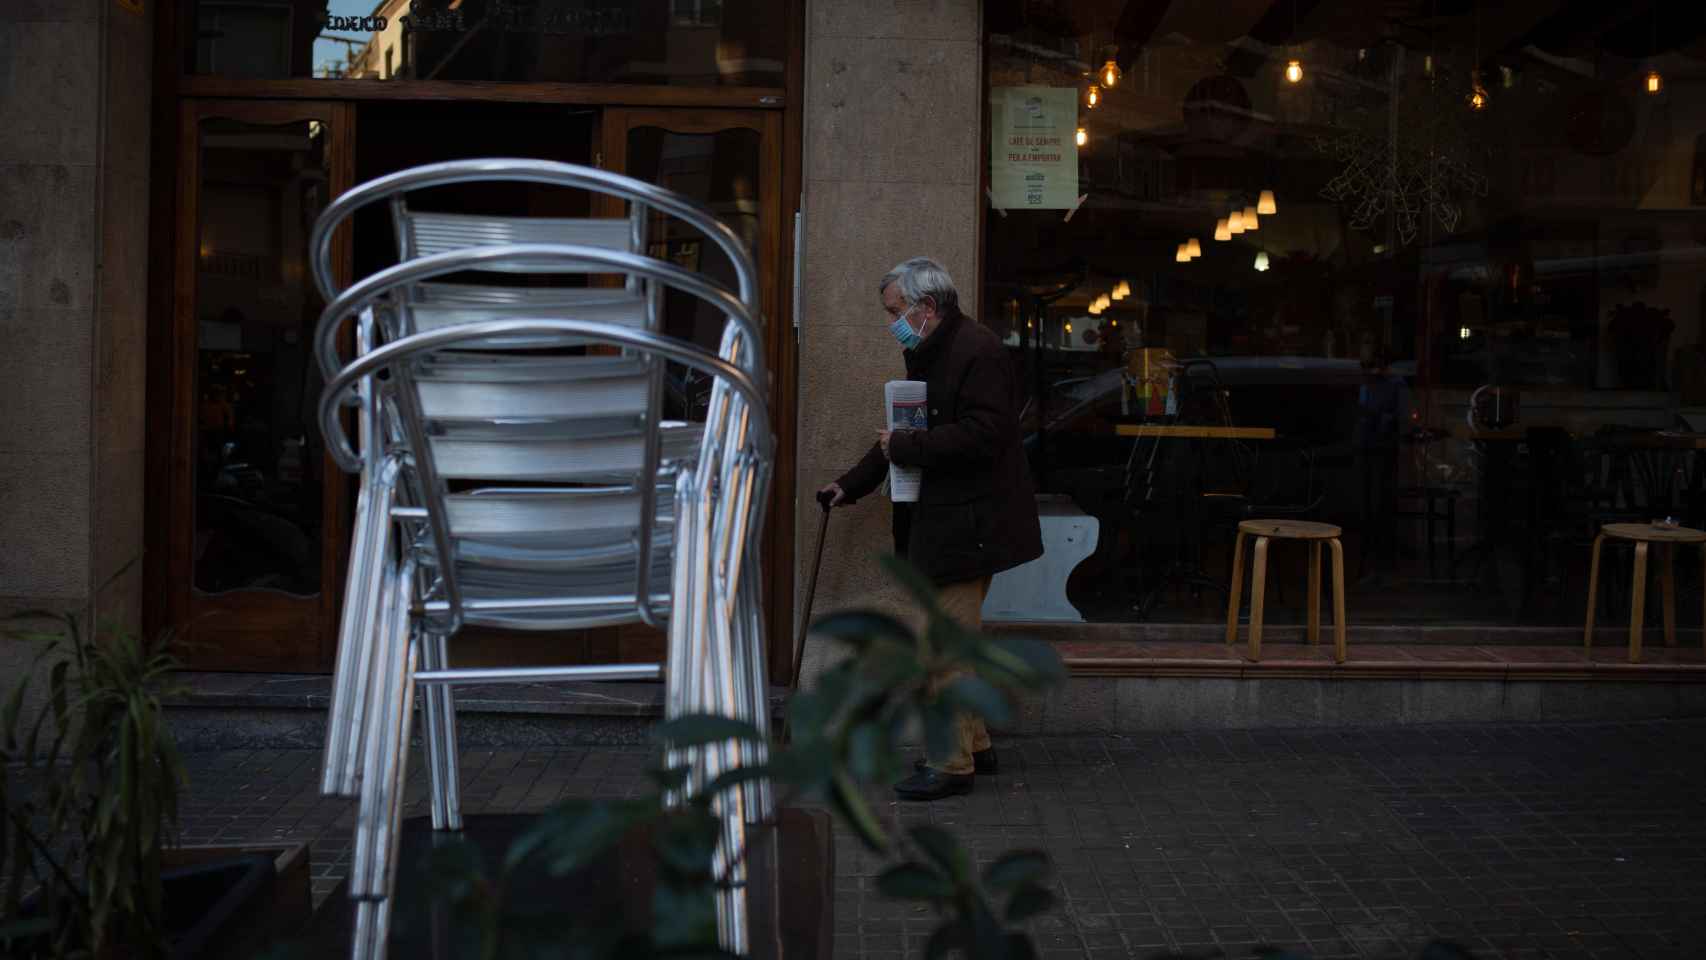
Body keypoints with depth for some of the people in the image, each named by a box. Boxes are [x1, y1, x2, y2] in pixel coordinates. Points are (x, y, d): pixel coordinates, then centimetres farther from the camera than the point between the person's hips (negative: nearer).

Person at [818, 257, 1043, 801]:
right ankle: (972, 744, 29)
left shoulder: (977, 352, -16)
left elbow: (983, 434, -26)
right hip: (939, 522, 10)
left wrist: (903, 447, -19)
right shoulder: (928, 355, 16)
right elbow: (906, 432, 25)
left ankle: (953, 765, 2)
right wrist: (851, 485, 23)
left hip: (965, 526, -10)